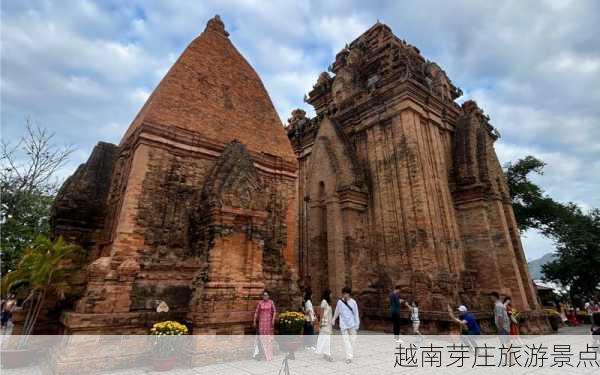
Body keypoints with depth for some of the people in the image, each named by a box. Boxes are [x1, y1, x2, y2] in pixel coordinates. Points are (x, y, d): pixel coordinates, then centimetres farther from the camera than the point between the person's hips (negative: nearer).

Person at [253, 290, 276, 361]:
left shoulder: (271, 302, -3)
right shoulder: (260, 303, -2)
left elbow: (274, 311, -3)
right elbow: (256, 312, 3)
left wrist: (273, 320, -12)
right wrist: (255, 321, 2)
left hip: (269, 321, 0)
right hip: (262, 321, 0)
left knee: (269, 337, 9)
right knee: (262, 337, -2)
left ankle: (269, 354, 24)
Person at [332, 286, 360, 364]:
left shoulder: (353, 302, -1)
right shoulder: (340, 302, -1)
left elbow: (356, 314, 4)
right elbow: (337, 312, 13)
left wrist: (357, 324, 5)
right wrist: (333, 319, 23)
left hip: (352, 324, 1)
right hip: (343, 324, -1)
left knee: (352, 340, 5)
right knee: (346, 340, -9)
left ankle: (351, 355, 22)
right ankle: (349, 357, -8)